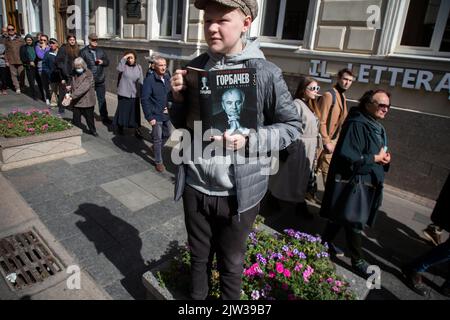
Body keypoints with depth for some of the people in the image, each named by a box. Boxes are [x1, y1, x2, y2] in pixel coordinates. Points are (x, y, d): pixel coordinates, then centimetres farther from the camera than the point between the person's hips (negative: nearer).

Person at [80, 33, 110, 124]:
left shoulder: (101, 51, 10)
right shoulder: (84, 51, -2)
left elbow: (107, 62, 15)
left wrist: (102, 62, -7)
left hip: (100, 80, 2)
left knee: (102, 100, 5)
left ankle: (104, 118, 10)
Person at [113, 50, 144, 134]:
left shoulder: (138, 67, 4)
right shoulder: (124, 66, -5)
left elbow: (141, 81, 8)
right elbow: (119, 69, -29)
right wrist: (123, 58, -26)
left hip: (135, 95, 2)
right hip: (123, 94, -2)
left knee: (134, 113, 9)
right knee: (123, 111, 9)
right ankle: (120, 128, 28)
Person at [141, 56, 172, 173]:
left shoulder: (167, 78, 4)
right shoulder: (149, 80, -14)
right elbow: (145, 99, -15)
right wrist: (149, 117, -18)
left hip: (167, 114, 6)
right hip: (156, 115, -6)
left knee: (167, 134, 19)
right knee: (158, 138, 3)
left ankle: (157, 149, 45)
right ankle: (158, 162, 17)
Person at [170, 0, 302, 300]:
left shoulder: (266, 73, -13)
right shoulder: (196, 67, 1)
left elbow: (292, 125, -7)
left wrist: (249, 140, -23)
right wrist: (178, 98, -10)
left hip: (237, 192, -3)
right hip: (194, 185, 4)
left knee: (231, 262, 19)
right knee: (199, 255, 23)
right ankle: (197, 298, 49)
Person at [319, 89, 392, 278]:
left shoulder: (377, 127, 11)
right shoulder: (356, 125, -20)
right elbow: (347, 156, -27)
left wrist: (384, 158, -1)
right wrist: (375, 158, -18)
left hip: (367, 182, 9)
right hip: (352, 182, -9)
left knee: (340, 216, 20)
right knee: (354, 222, 3)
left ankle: (326, 242, 36)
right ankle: (358, 261, 18)